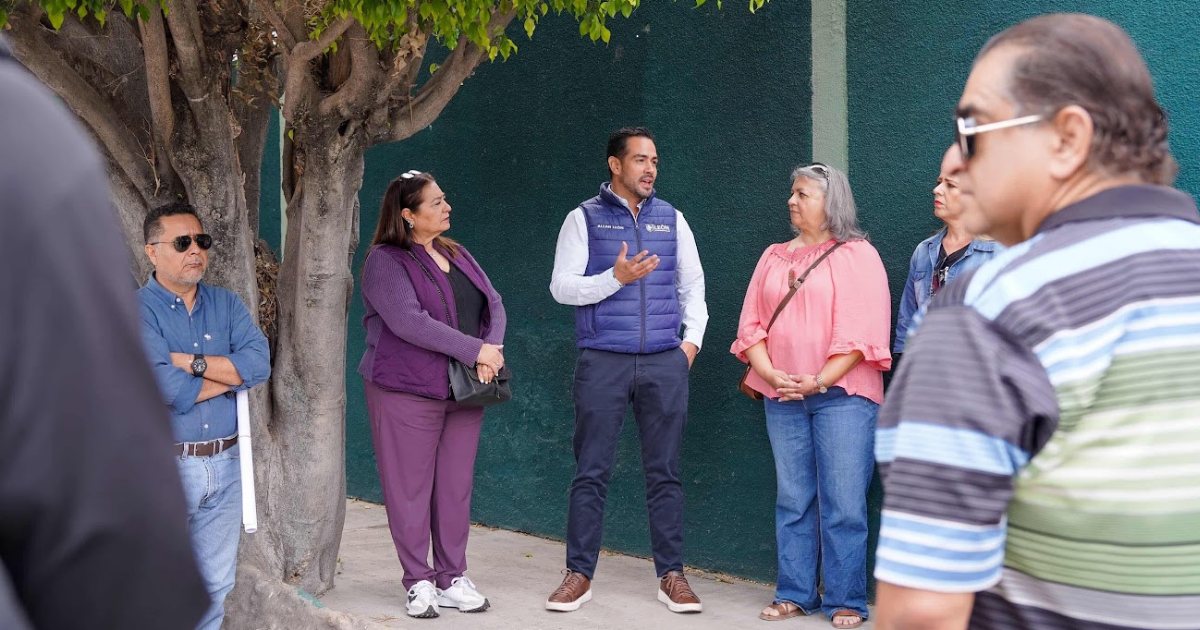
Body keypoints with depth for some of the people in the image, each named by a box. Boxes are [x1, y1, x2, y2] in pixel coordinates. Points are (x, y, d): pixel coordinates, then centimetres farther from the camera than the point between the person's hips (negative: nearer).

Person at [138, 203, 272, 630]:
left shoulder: (226, 305, 11)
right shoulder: (136, 311, -6)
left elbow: (259, 363, -5)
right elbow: (164, 387, -19)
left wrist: (193, 362, -14)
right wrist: (229, 375, -5)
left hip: (225, 465, 5)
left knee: (216, 584, 12)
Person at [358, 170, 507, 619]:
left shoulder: (457, 256, 15)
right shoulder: (385, 261, -8)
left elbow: (493, 304, 10)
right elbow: (408, 320, -21)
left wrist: (493, 349, -11)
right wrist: (475, 349, -21)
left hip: (463, 392, 6)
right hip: (407, 392, -6)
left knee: (457, 486, 8)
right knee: (410, 489, 1)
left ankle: (452, 578, 18)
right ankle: (418, 582, 11)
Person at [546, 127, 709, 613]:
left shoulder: (671, 219, 12)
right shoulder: (584, 218, 2)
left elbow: (692, 283, 18)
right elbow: (561, 287, -4)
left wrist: (692, 337, 7)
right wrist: (616, 277, -16)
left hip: (665, 363, 2)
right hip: (602, 361, -2)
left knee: (664, 472, 5)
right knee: (591, 473, 1)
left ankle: (671, 574, 13)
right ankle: (579, 574, 9)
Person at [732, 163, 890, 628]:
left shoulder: (857, 255, 0)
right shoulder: (774, 257, 15)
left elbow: (861, 329, -9)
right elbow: (751, 324, 10)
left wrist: (820, 380, -16)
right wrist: (771, 374, -7)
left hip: (841, 394, -5)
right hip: (782, 396, 5)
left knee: (843, 503, -4)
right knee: (793, 500, 8)